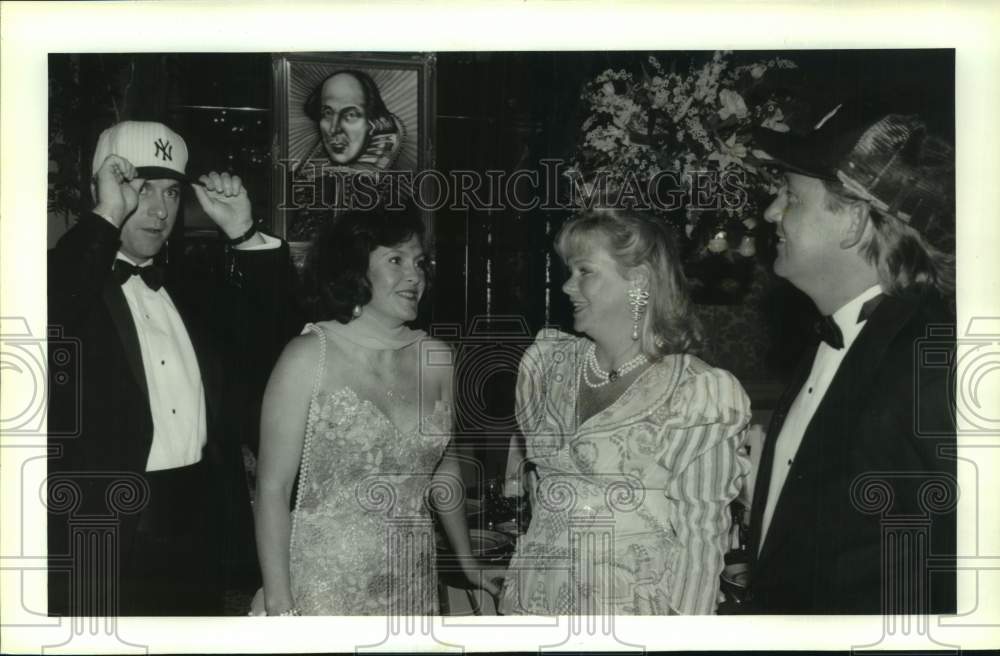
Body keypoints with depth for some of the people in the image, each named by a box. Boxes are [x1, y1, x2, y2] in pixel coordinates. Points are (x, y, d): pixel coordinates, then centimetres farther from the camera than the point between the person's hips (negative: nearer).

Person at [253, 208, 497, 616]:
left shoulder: (437, 358, 2)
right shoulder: (309, 356, -9)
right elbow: (273, 487, -10)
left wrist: (467, 558, 21)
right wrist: (278, 604, -14)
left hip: (412, 590, 4)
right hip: (322, 589, -4)